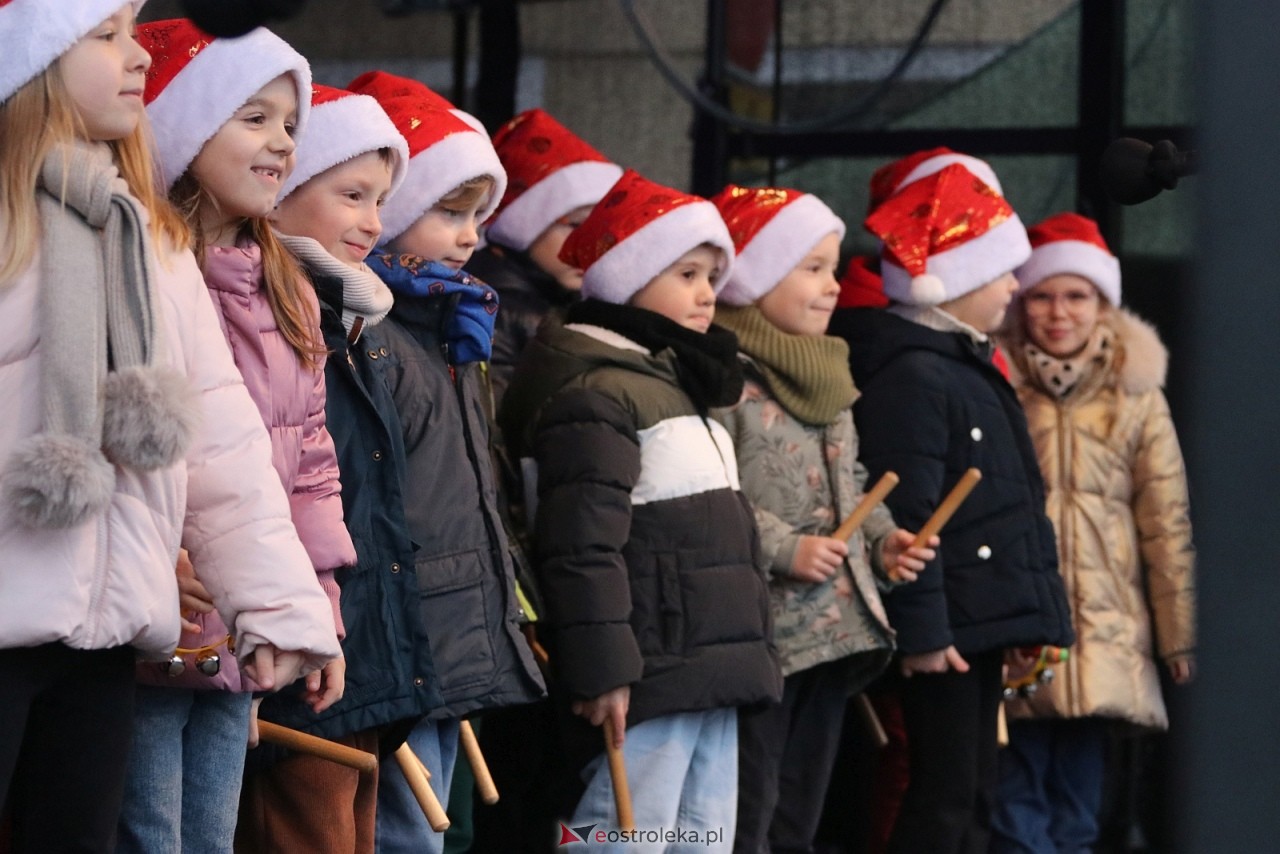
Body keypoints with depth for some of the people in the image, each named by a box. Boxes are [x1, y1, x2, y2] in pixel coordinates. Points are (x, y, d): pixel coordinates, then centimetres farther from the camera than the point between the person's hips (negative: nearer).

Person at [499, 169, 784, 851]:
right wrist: (602, 668, -23)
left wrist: (744, 654, 26)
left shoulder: (681, 385, 22)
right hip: (648, 680, -10)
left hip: (711, 678, 10)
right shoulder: (596, 393, -11)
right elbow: (582, 545, -19)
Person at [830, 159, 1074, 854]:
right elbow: (908, 516, -21)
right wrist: (920, 629, -24)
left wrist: (1026, 617, 26)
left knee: (969, 798, 12)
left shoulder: (964, 367, 19)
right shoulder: (911, 375, -15)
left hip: (981, 622, 11)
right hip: (948, 626, -11)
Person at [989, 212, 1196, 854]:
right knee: (1018, 798, -4)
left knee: (1078, 794, 6)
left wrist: (1180, 635, 5)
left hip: (1105, 630, 2)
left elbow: (1168, 522, 7)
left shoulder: (1135, 395, 6)